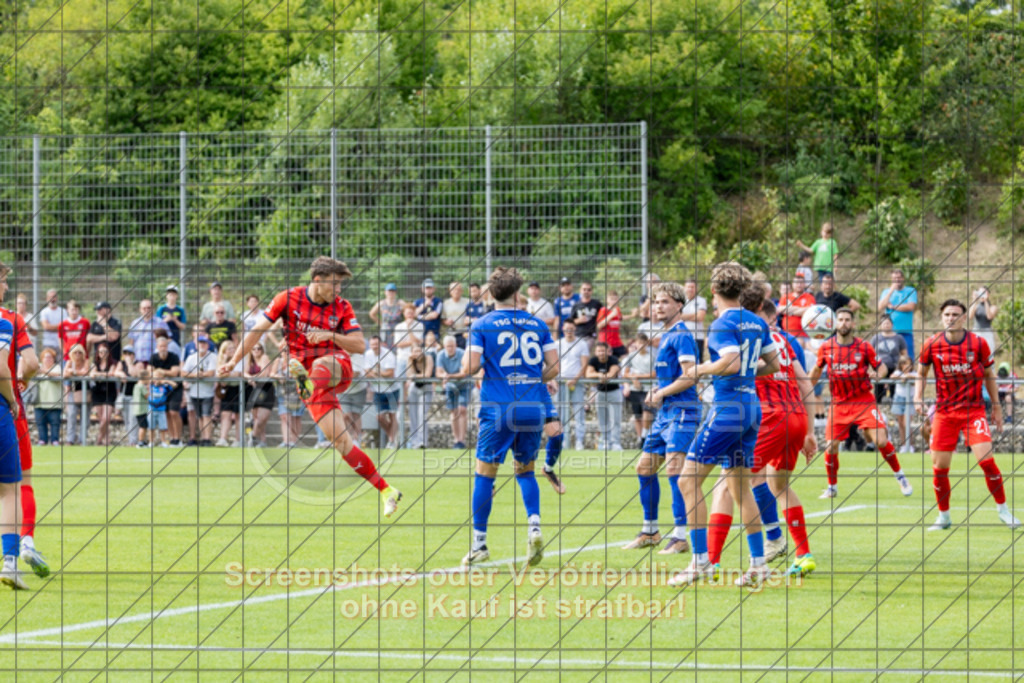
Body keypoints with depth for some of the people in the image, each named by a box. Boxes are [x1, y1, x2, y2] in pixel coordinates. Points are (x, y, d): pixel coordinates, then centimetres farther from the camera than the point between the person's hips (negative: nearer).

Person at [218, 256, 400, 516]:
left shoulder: (342, 307, 1)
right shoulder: (289, 299, -2)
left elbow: (360, 346, -4)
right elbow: (258, 330, 4)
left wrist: (329, 335, -21)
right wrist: (234, 361, 2)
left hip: (337, 368, 0)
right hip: (311, 377, 0)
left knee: (321, 364, -39)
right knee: (342, 442, -12)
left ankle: (308, 385, -74)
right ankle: (386, 492, -9)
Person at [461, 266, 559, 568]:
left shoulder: (483, 325, -2)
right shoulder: (537, 324, 7)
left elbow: (470, 367, -7)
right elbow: (553, 367, 5)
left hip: (499, 407, -3)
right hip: (534, 406, 3)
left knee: (485, 472, 5)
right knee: (525, 469, 18)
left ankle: (479, 545, 5)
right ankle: (534, 527, -5)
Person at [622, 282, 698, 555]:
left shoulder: (681, 336, -11)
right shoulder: (666, 336, 19)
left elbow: (688, 377, -19)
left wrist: (661, 394, -8)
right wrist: (656, 392, 10)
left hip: (681, 412, -10)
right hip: (665, 412, 10)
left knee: (675, 469, -16)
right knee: (644, 468, 13)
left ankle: (680, 537, -16)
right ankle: (650, 531, 23)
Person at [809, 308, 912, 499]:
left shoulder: (864, 347, -4)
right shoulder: (826, 348, 1)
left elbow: (882, 368, 4)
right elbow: (817, 370, 17)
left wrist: (877, 374, -19)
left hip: (864, 400, -2)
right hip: (839, 403, 2)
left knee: (881, 441, -14)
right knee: (831, 447, -6)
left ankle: (901, 478, 6)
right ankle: (832, 487, 16)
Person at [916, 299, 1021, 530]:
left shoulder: (978, 343, -5)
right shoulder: (932, 344, -3)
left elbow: (989, 375, 8)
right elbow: (921, 374, 11)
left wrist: (996, 407, 11)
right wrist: (918, 399, -4)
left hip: (974, 410, -1)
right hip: (944, 413, 1)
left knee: (986, 459, -14)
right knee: (939, 468, -1)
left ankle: (1003, 510, 2)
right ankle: (944, 516, 18)